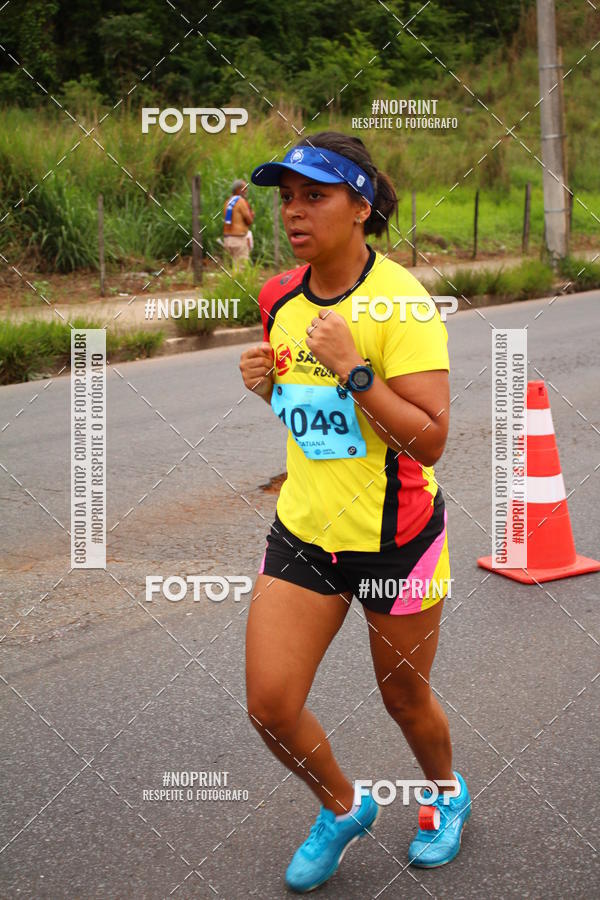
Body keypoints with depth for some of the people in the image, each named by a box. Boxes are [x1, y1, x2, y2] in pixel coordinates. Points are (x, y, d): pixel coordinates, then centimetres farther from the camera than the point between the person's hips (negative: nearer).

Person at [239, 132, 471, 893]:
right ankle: (343, 808, 30)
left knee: (404, 698, 14)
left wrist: (352, 369, -30)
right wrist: (266, 382, -4)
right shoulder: (281, 299, 1)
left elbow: (430, 439, -22)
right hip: (302, 530, 5)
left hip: (395, 538, -5)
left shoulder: (401, 303, -18)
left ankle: (448, 795, 48)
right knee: (269, 705, -1)